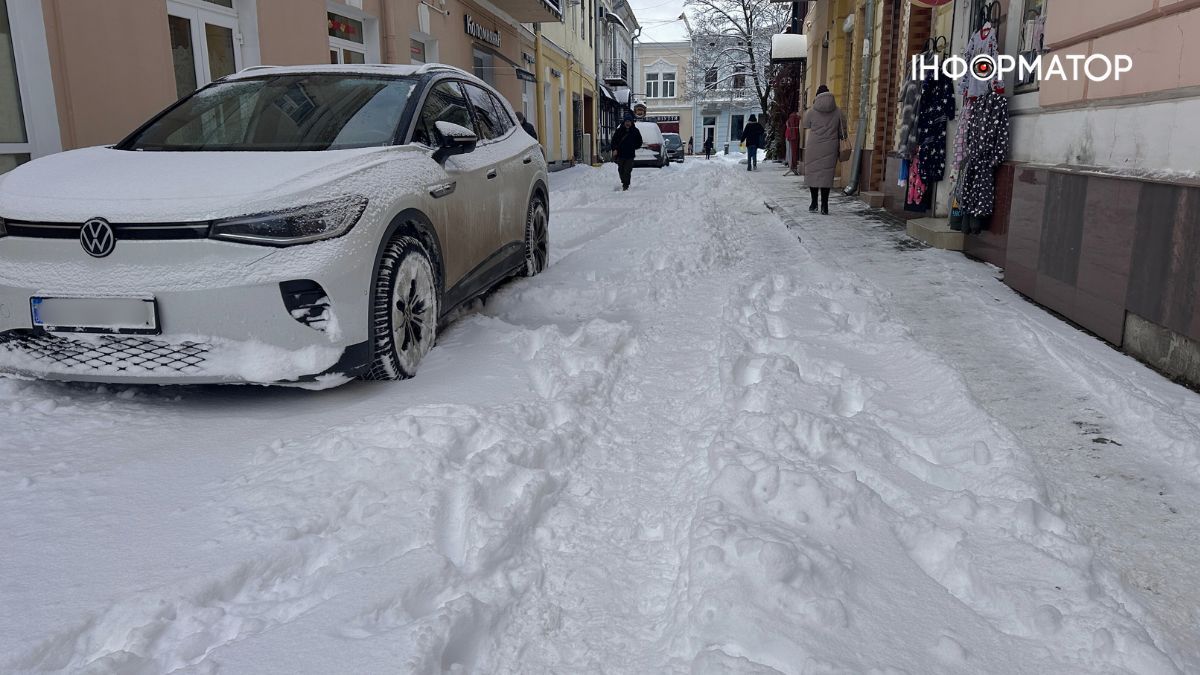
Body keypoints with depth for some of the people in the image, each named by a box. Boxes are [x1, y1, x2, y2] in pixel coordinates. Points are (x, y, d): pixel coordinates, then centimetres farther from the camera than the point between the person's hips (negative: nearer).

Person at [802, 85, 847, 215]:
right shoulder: (838, 113, 2)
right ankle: (824, 205, -1)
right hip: (831, 149, 1)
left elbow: (806, 126, 10)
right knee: (827, 175, 3)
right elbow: (842, 133, 6)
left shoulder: (811, 112, -3)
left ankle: (814, 203, 12)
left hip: (813, 148, -1)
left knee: (812, 173, 10)